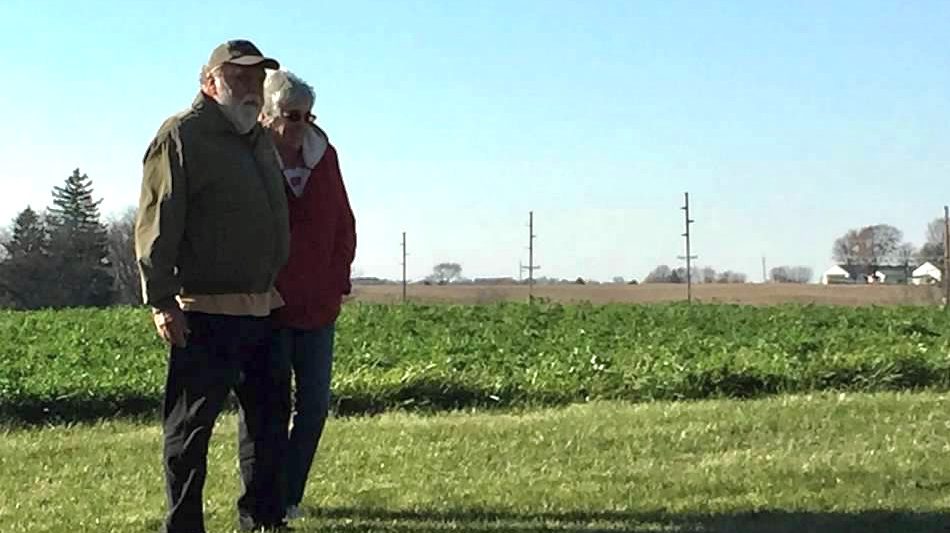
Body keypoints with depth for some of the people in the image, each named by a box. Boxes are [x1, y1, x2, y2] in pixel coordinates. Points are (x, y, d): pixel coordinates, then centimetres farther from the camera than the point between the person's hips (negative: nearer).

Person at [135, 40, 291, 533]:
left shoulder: (260, 140, 18)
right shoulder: (182, 135, -8)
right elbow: (157, 224, -14)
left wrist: (275, 290, 23)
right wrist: (161, 301, -19)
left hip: (259, 308, 8)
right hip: (204, 311, -8)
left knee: (265, 417, 14)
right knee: (191, 425, -2)